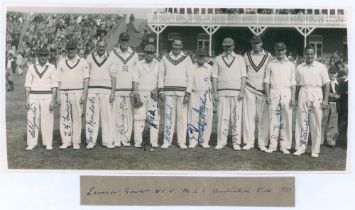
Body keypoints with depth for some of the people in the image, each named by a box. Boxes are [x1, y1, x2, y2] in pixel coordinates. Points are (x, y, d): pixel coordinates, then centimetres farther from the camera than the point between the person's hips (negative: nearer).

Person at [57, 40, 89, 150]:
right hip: (64, 92, 2)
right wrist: (58, 95, 4)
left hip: (77, 92, -2)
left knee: (77, 117, -1)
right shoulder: (61, 62, 12)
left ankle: (76, 142, 5)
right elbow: (58, 80, 11)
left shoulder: (82, 62, 7)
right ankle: (66, 141, 6)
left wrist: (84, 94, -7)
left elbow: (86, 79, 2)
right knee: (64, 117, 0)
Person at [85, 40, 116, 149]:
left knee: (107, 115, -2)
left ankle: (107, 141, 4)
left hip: (106, 90, 0)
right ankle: (91, 141, 3)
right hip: (92, 90, 0)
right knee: (91, 115, -3)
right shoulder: (90, 57, 10)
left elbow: (113, 77, 7)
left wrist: (113, 92, -2)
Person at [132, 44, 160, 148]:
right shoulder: (139, 64, 8)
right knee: (139, 117, -5)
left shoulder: (158, 65, 11)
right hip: (140, 93, -1)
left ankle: (154, 142, 2)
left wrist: (156, 90, -5)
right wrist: (136, 95, -6)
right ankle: (138, 142, 0)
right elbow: (135, 81, 4)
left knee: (154, 118, -2)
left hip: (153, 95, 1)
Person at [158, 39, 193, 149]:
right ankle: (167, 141, 6)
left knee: (182, 117, -1)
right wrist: (161, 91, 0)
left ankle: (182, 142, 6)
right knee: (169, 116, 0)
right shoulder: (165, 58, 12)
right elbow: (161, 75, 10)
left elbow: (190, 77, 3)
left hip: (182, 91, -1)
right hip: (168, 92, 1)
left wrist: (188, 93, -5)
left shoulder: (187, 59, 8)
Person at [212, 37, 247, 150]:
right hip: (222, 93, 0)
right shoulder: (218, 59, 13)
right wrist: (215, 92, -1)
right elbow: (214, 77, 8)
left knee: (236, 117, -2)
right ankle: (221, 142, 3)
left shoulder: (240, 59, 13)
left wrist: (242, 91, -4)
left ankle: (236, 143, 5)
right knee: (222, 117, -4)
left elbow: (243, 76, 7)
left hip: (236, 93, 0)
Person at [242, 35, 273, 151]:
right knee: (248, 115, -1)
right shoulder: (246, 56, 9)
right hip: (249, 89, 1)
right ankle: (249, 142, 7)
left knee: (263, 116, -2)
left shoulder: (268, 56, 6)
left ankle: (262, 143, 6)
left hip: (263, 90, -1)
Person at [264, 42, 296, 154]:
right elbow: (267, 81, 8)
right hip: (273, 93, 0)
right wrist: (267, 95, -1)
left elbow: (293, 83, 7)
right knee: (273, 119, -1)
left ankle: (285, 145, 3)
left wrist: (293, 97, -1)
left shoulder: (290, 65, 11)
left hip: (286, 93, 0)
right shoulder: (271, 65, 11)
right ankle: (272, 145, 5)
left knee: (286, 120, -2)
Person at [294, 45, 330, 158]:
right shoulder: (299, 67, 9)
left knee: (316, 124, 1)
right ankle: (301, 147, 12)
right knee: (302, 122, 3)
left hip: (316, 96, -2)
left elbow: (326, 84, 2)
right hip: (303, 95, 2)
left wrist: (325, 100, -6)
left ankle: (315, 150, 9)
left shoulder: (321, 67, 3)